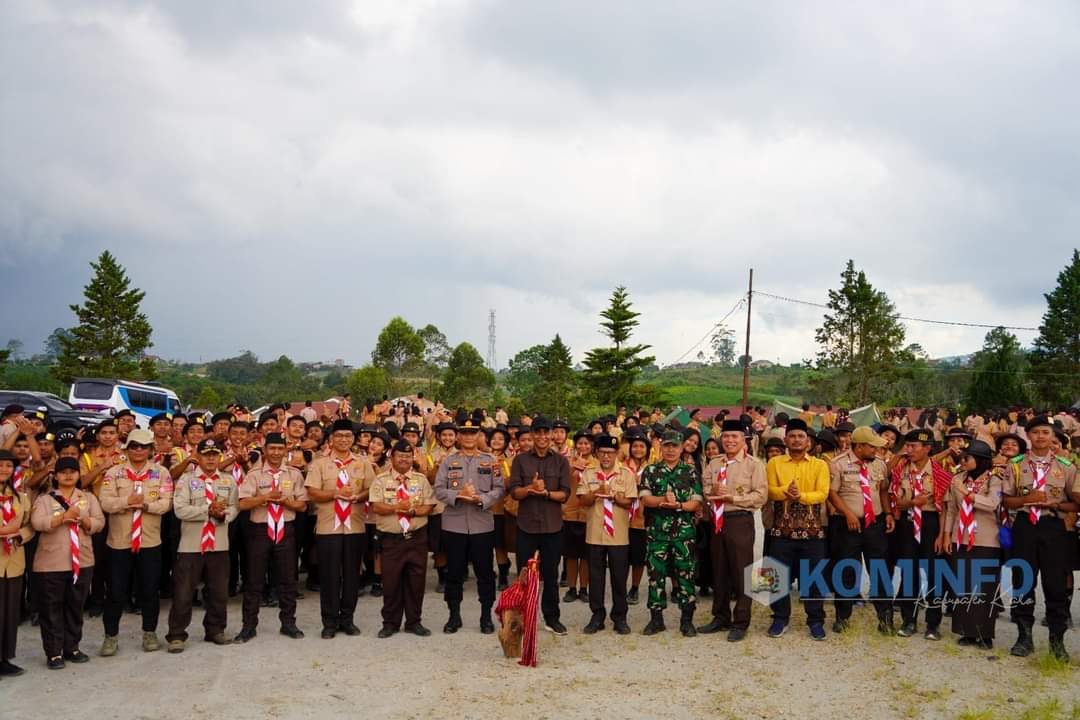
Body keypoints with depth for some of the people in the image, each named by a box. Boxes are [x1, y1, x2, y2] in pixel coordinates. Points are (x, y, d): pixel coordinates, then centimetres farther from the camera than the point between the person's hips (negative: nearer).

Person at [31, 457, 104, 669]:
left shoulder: (88, 498, 10)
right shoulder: (44, 499, 2)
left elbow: (99, 523, 1)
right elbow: (37, 523, -15)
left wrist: (82, 519, -17)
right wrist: (64, 516, -22)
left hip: (82, 561, 3)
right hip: (51, 563, -3)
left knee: (76, 606, 10)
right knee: (51, 608, 1)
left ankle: (72, 648, 21)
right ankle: (53, 652, 8)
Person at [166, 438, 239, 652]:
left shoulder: (228, 480, 10)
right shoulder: (186, 479, -2)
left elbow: (233, 508, 4)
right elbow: (180, 509, -13)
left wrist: (223, 514, -17)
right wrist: (209, 510, -18)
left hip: (219, 544, 3)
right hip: (191, 544, -3)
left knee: (219, 591, 11)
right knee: (183, 592, -1)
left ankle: (215, 630, 25)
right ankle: (176, 635, 8)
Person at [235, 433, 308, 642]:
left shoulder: (294, 474, 6)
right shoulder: (254, 474, -1)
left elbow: (302, 505, 5)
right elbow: (242, 504, -10)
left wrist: (285, 501, -13)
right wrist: (265, 497, -21)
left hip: (286, 530, 2)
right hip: (260, 529, -2)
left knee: (287, 578, 8)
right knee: (254, 579, 3)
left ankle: (288, 623, 20)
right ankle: (249, 626, 13)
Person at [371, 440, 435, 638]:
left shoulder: (421, 479, 8)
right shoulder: (381, 480, 3)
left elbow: (429, 506, 2)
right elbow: (376, 506, -8)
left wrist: (413, 511, -15)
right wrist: (397, 507, -21)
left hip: (417, 537, 2)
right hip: (391, 538, -2)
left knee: (416, 580, 5)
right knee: (391, 581, 2)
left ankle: (414, 622, 17)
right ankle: (390, 623, 15)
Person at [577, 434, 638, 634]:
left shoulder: (627, 474, 2)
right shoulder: (588, 474, 5)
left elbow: (630, 502, -2)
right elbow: (582, 501, -2)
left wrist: (615, 496, -20)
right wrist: (596, 492, -19)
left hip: (619, 534, -1)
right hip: (595, 533, 1)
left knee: (619, 577, 4)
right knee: (595, 577, 7)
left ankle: (619, 617, 15)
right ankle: (597, 616, 17)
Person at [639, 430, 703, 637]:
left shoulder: (691, 472, 6)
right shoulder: (651, 471, 7)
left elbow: (696, 503, -1)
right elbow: (645, 499, -3)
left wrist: (678, 505, -19)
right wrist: (664, 499, -21)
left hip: (684, 530, -1)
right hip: (657, 530, 1)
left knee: (685, 574, 1)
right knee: (656, 573, 4)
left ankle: (687, 620, 11)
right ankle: (656, 619, 14)